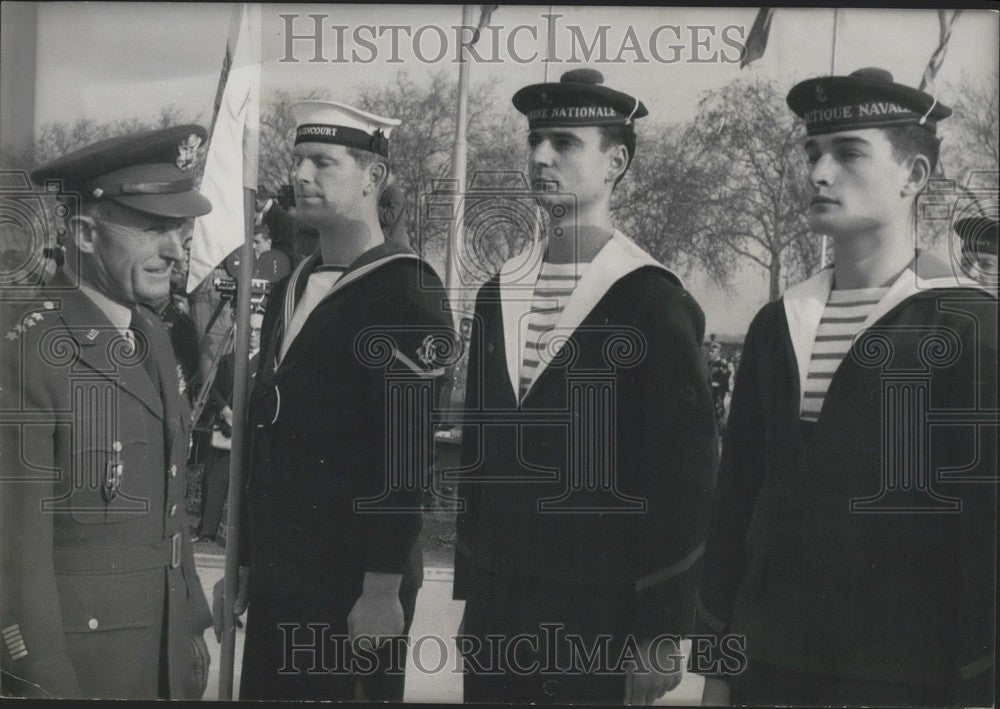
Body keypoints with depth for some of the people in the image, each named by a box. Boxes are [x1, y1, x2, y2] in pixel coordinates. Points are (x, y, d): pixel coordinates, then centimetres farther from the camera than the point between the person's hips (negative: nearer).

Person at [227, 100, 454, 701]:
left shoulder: (407, 291, -11)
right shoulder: (289, 291, 12)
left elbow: (408, 451, -17)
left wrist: (383, 589, -19)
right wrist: (246, 562, 15)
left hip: (354, 585, -7)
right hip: (276, 579, 7)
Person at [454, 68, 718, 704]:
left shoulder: (653, 300, -10)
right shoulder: (498, 293, 7)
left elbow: (686, 475, -11)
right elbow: (477, 449, 12)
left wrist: (661, 633, -11)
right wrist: (472, 593, 12)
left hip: (603, 618, -5)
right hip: (497, 608, 5)